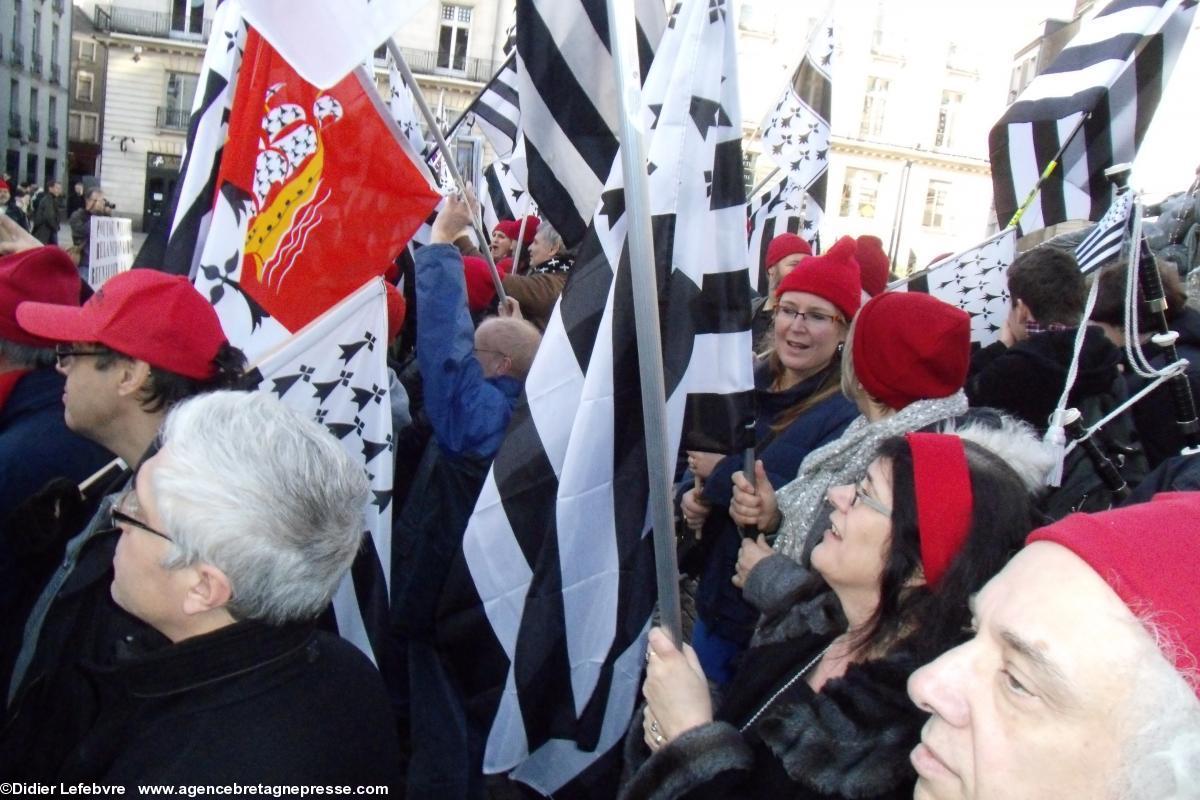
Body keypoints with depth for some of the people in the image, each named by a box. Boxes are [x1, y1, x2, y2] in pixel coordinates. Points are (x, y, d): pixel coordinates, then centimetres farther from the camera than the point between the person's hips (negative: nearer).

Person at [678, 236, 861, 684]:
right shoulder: (748, 383, 3)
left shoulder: (849, 412, -18)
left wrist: (722, 472, -21)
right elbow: (699, 461, 13)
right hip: (716, 595, 6)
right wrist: (689, 495, -10)